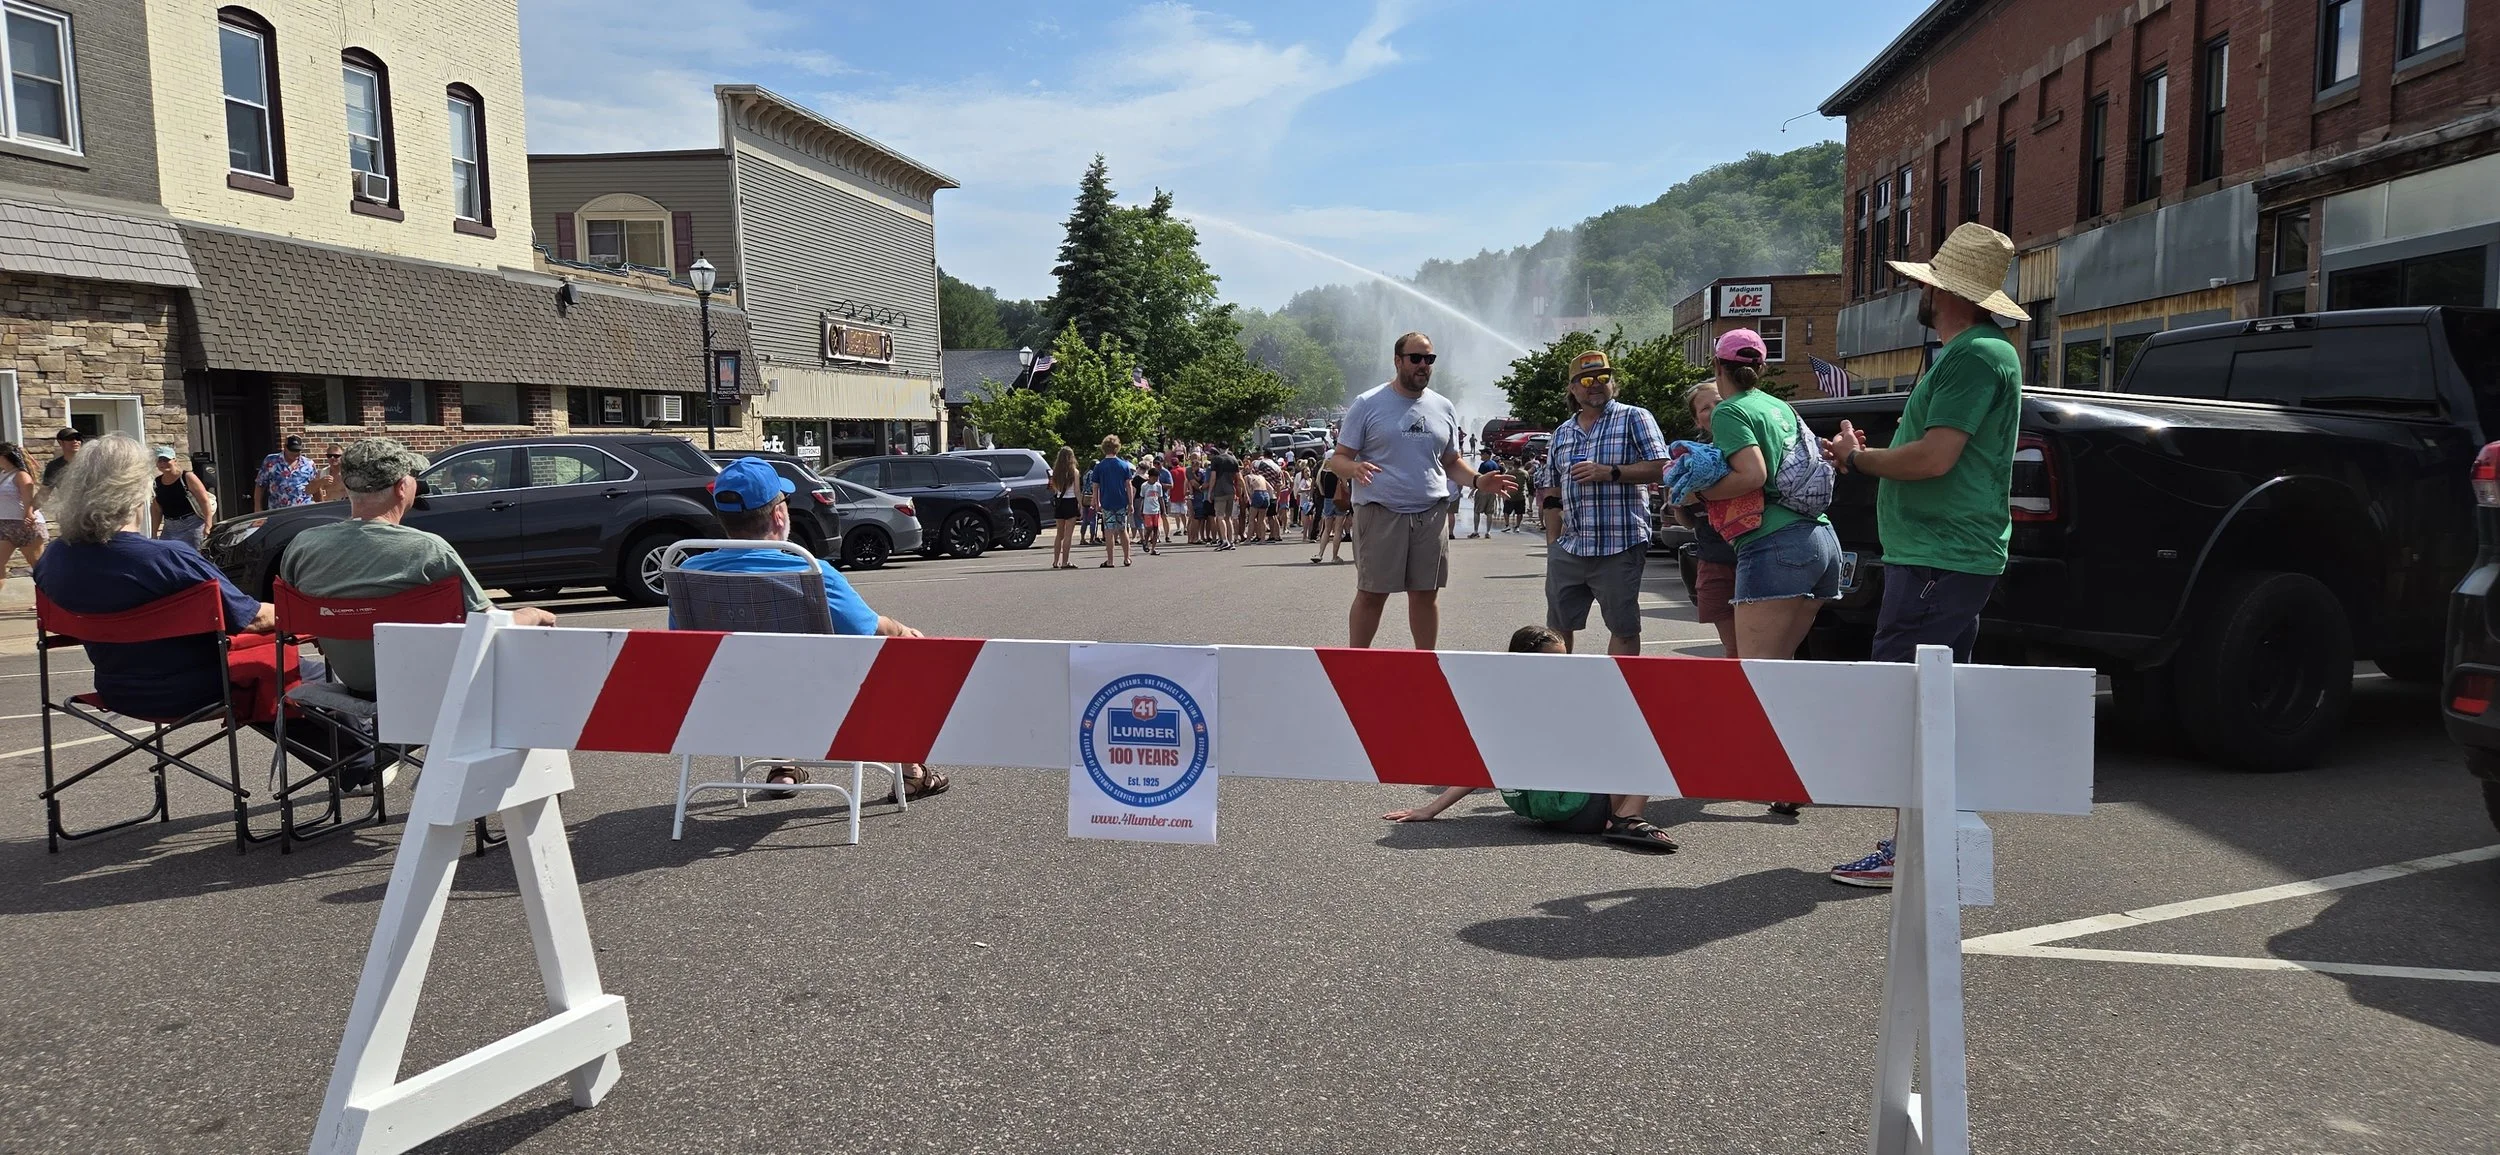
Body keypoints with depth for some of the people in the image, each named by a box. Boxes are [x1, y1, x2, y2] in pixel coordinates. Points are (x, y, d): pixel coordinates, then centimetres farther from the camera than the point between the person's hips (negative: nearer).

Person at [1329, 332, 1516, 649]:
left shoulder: (1443, 408, 15)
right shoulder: (1368, 404, 0)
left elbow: (1452, 462, 22)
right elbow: (1339, 458, 0)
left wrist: (1478, 480, 2)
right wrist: (1354, 469, -24)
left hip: (1431, 513, 4)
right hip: (1380, 512, -4)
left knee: (1426, 594, 7)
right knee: (1371, 594, -2)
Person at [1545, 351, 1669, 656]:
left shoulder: (1634, 418, 2)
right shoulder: (1562, 433, 17)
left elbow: (1660, 467, -7)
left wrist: (1610, 472, -16)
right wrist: (1552, 539, 14)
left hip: (1619, 548, -5)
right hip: (1568, 548, 5)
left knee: (1623, 627, 1)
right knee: (1557, 625, 11)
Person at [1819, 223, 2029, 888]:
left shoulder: (1975, 355, -15)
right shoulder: (1972, 352, 19)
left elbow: (1934, 458, -23)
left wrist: (1858, 458, -8)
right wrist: (1866, 455, 10)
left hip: (1939, 559, -11)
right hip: (1949, 554, 11)